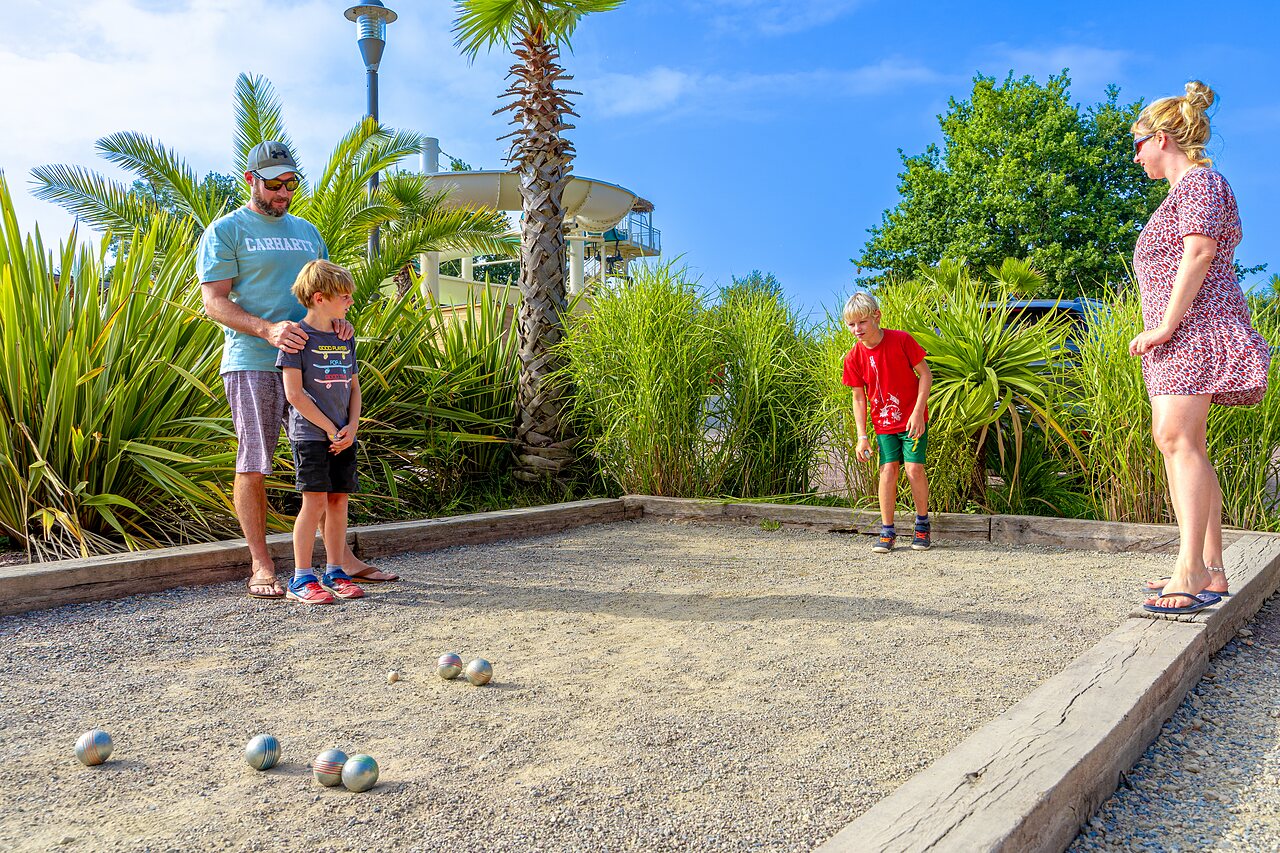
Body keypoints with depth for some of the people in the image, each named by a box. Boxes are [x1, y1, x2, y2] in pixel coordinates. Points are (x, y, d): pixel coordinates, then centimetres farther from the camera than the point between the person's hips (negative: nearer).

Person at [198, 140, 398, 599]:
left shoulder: (307, 231, 21)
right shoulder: (224, 231, 2)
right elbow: (215, 302, -6)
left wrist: (338, 319, -3)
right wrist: (267, 329, -23)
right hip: (252, 362, -5)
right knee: (253, 465, -2)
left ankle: (342, 557, 13)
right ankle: (261, 566, 7)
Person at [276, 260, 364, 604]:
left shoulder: (345, 338, 13)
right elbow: (294, 393, -11)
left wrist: (351, 428, -1)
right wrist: (331, 429, -10)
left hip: (343, 436, 6)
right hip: (310, 434, -6)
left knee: (339, 500, 7)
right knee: (315, 501, -10)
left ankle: (334, 573, 16)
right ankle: (302, 579, -1)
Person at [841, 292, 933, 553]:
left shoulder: (901, 340, -13)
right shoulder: (854, 358, -5)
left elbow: (925, 374, -7)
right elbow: (859, 397, 2)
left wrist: (917, 412, -14)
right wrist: (862, 436, -1)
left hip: (913, 420, -2)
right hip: (884, 423, 2)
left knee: (914, 468, -8)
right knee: (888, 470, -4)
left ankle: (922, 524, 12)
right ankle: (887, 531, 5)